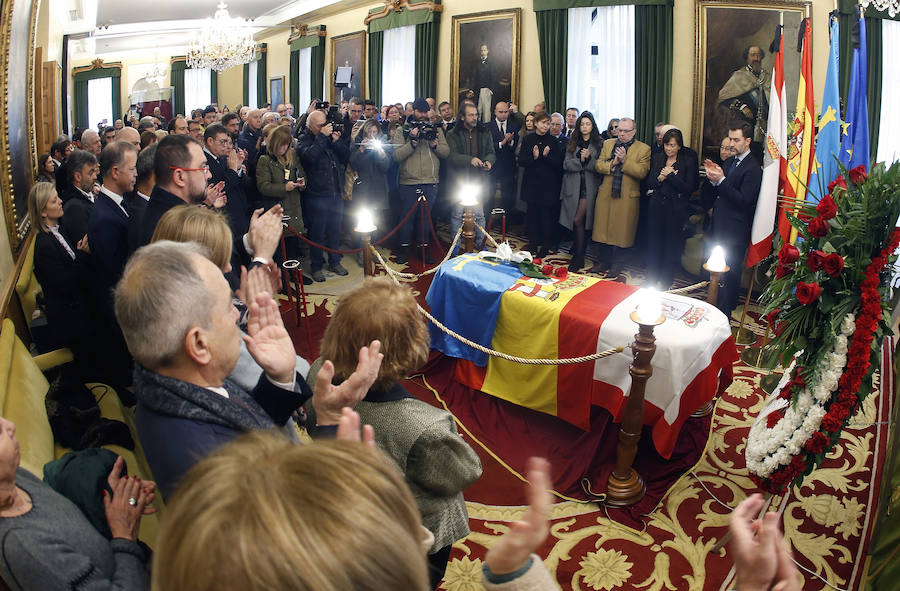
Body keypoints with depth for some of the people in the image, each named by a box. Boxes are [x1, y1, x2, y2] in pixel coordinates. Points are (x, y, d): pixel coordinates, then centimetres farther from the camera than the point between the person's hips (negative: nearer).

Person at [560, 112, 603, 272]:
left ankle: (578, 257, -2)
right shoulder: (572, 143, 12)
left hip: (588, 186, -3)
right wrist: (580, 160, -13)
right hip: (573, 186, 3)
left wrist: (589, 158, -16)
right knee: (573, 221, 7)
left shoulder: (599, 143, 4)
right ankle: (579, 246, 30)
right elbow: (566, 164, 3)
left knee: (578, 220, -11)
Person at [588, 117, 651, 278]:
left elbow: (642, 172, -10)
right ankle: (605, 261, 21)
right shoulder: (608, 144, 12)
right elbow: (598, 165, 4)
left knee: (620, 232, 3)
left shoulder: (643, 149, 0)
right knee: (605, 229, 8)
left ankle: (616, 264, 16)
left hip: (627, 197, -3)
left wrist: (625, 161, -19)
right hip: (606, 195, 3)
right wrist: (612, 163, -14)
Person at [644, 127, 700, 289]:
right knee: (654, 241, 7)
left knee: (672, 244, 4)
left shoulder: (688, 161, -4)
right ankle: (652, 277, 21)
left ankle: (665, 280, 17)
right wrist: (659, 179, -14)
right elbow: (648, 183, 6)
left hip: (676, 208, -3)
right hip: (656, 207, 3)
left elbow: (690, 188, -11)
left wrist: (670, 176, -15)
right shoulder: (656, 158, 8)